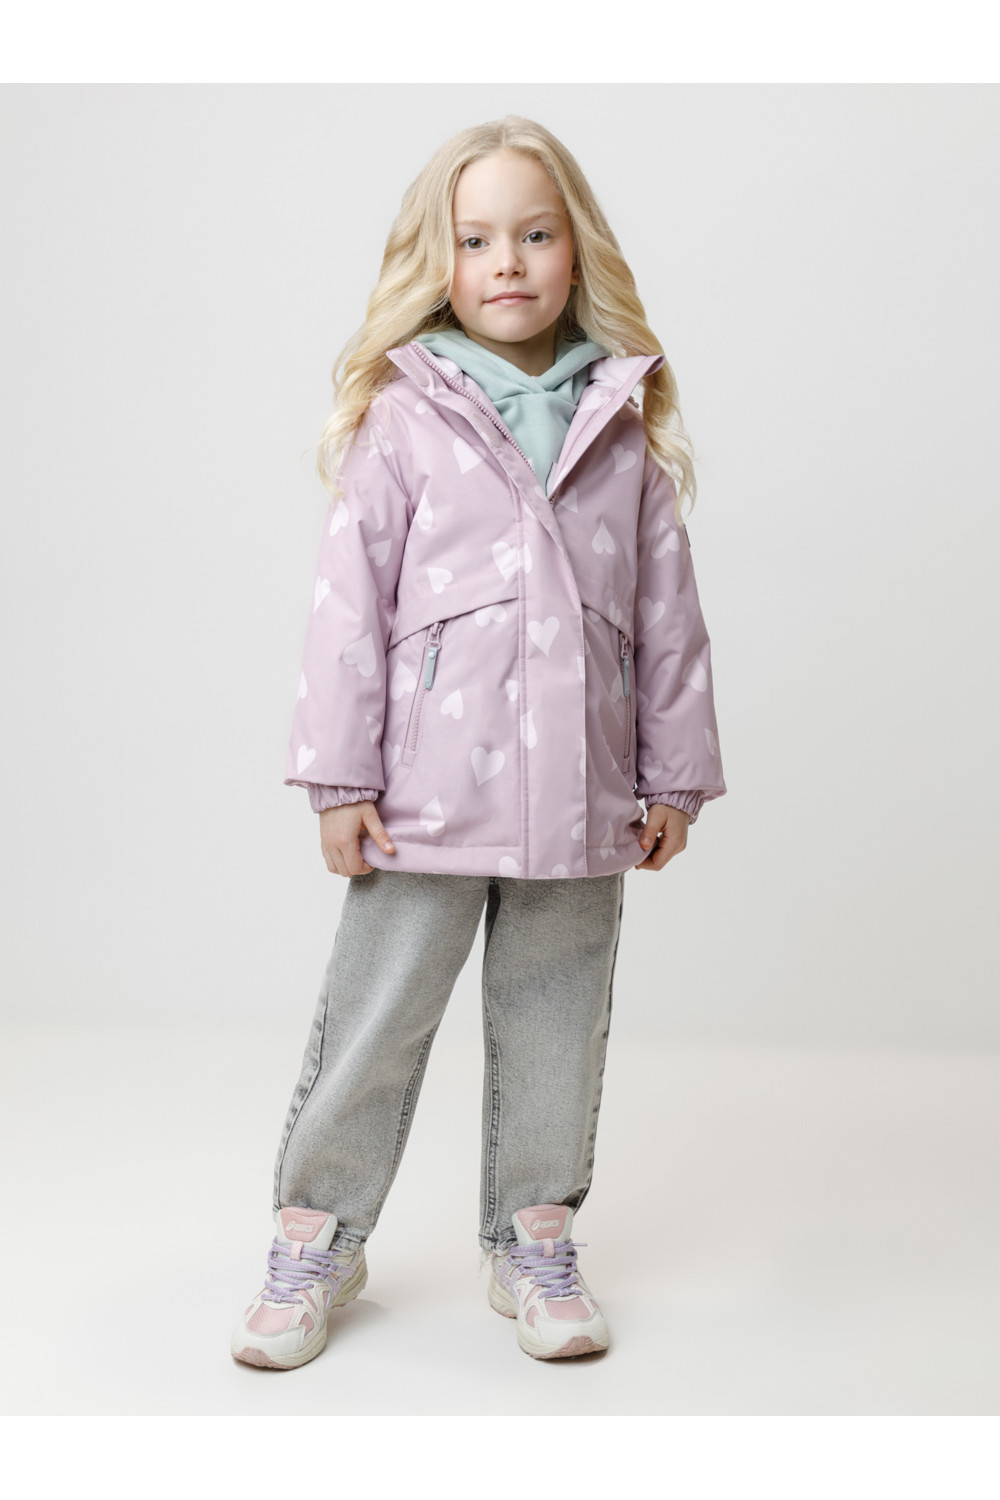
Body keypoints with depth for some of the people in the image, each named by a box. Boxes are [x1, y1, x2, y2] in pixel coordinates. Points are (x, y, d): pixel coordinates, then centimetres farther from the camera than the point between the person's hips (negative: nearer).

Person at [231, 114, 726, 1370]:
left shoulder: (622, 418, 8)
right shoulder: (399, 413, -1)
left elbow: (666, 605, 10)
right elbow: (350, 596, -3)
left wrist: (674, 773, 9)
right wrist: (339, 775, -6)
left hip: (580, 794, 3)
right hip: (428, 786, -2)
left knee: (555, 1025, 13)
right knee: (373, 1019, 6)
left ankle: (534, 1237, 30)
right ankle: (316, 1239, 23)